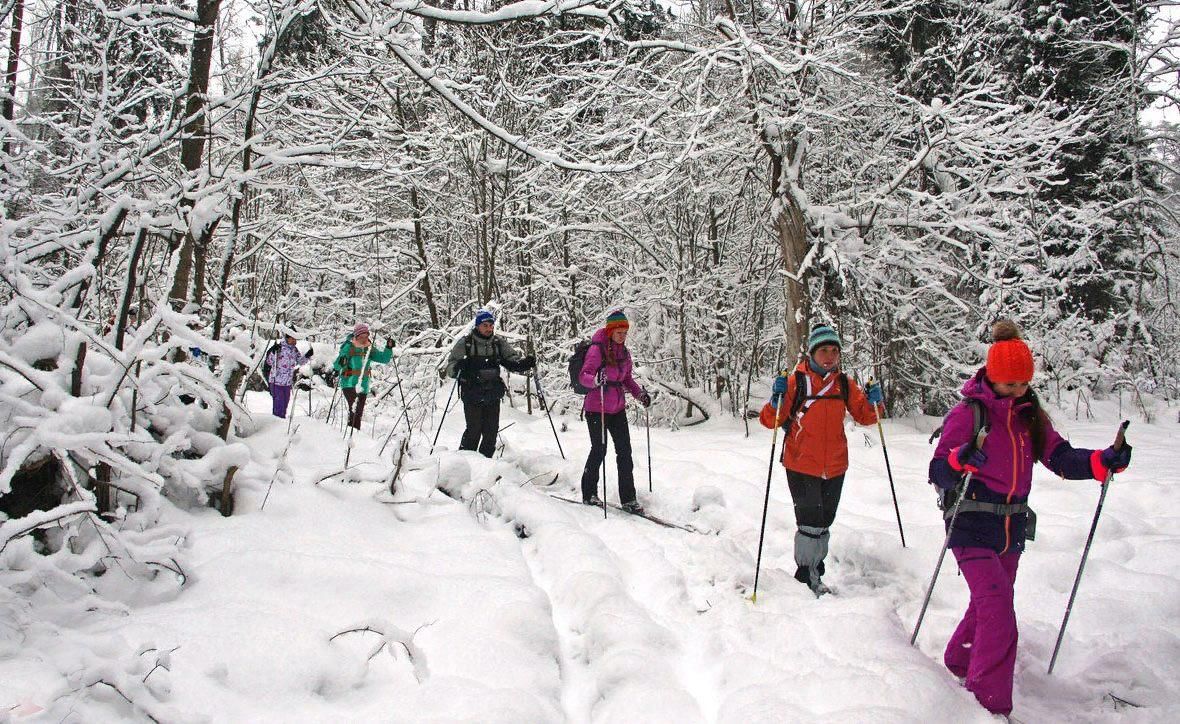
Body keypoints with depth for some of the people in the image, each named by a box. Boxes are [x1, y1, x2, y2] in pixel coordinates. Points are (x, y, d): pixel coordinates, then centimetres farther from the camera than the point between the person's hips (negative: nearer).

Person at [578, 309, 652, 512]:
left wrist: (639, 393, 2)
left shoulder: (623, 351, 9)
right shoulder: (597, 349, -12)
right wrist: (596, 379, -40)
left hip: (617, 408, 6)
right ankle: (589, 494, 17)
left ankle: (628, 499, 7)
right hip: (596, 409, -6)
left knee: (624, 450, 2)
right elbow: (583, 376, -19)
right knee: (599, 450, 0)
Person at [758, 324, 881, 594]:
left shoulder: (844, 384, 4)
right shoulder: (797, 381, -9)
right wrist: (777, 399, -28)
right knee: (811, 524, -6)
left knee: (824, 524, 17)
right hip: (801, 466, -5)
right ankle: (806, 577, 13)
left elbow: (865, 416, 13)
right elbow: (771, 420, -10)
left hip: (835, 468, 5)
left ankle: (816, 574, 34)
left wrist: (872, 401, -7)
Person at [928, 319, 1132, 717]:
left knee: (989, 606, 20)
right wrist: (959, 460, -37)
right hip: (973, 529, -7)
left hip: (1012, 530, 7)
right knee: (999, 618, -12)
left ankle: (958, 664, 42)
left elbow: (1061, 457, 3)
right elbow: (938, 473, -15)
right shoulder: (968, 412, -12)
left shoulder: (1029, 414, 7)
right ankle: (991, 704, -2)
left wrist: (1104, 461, -14)